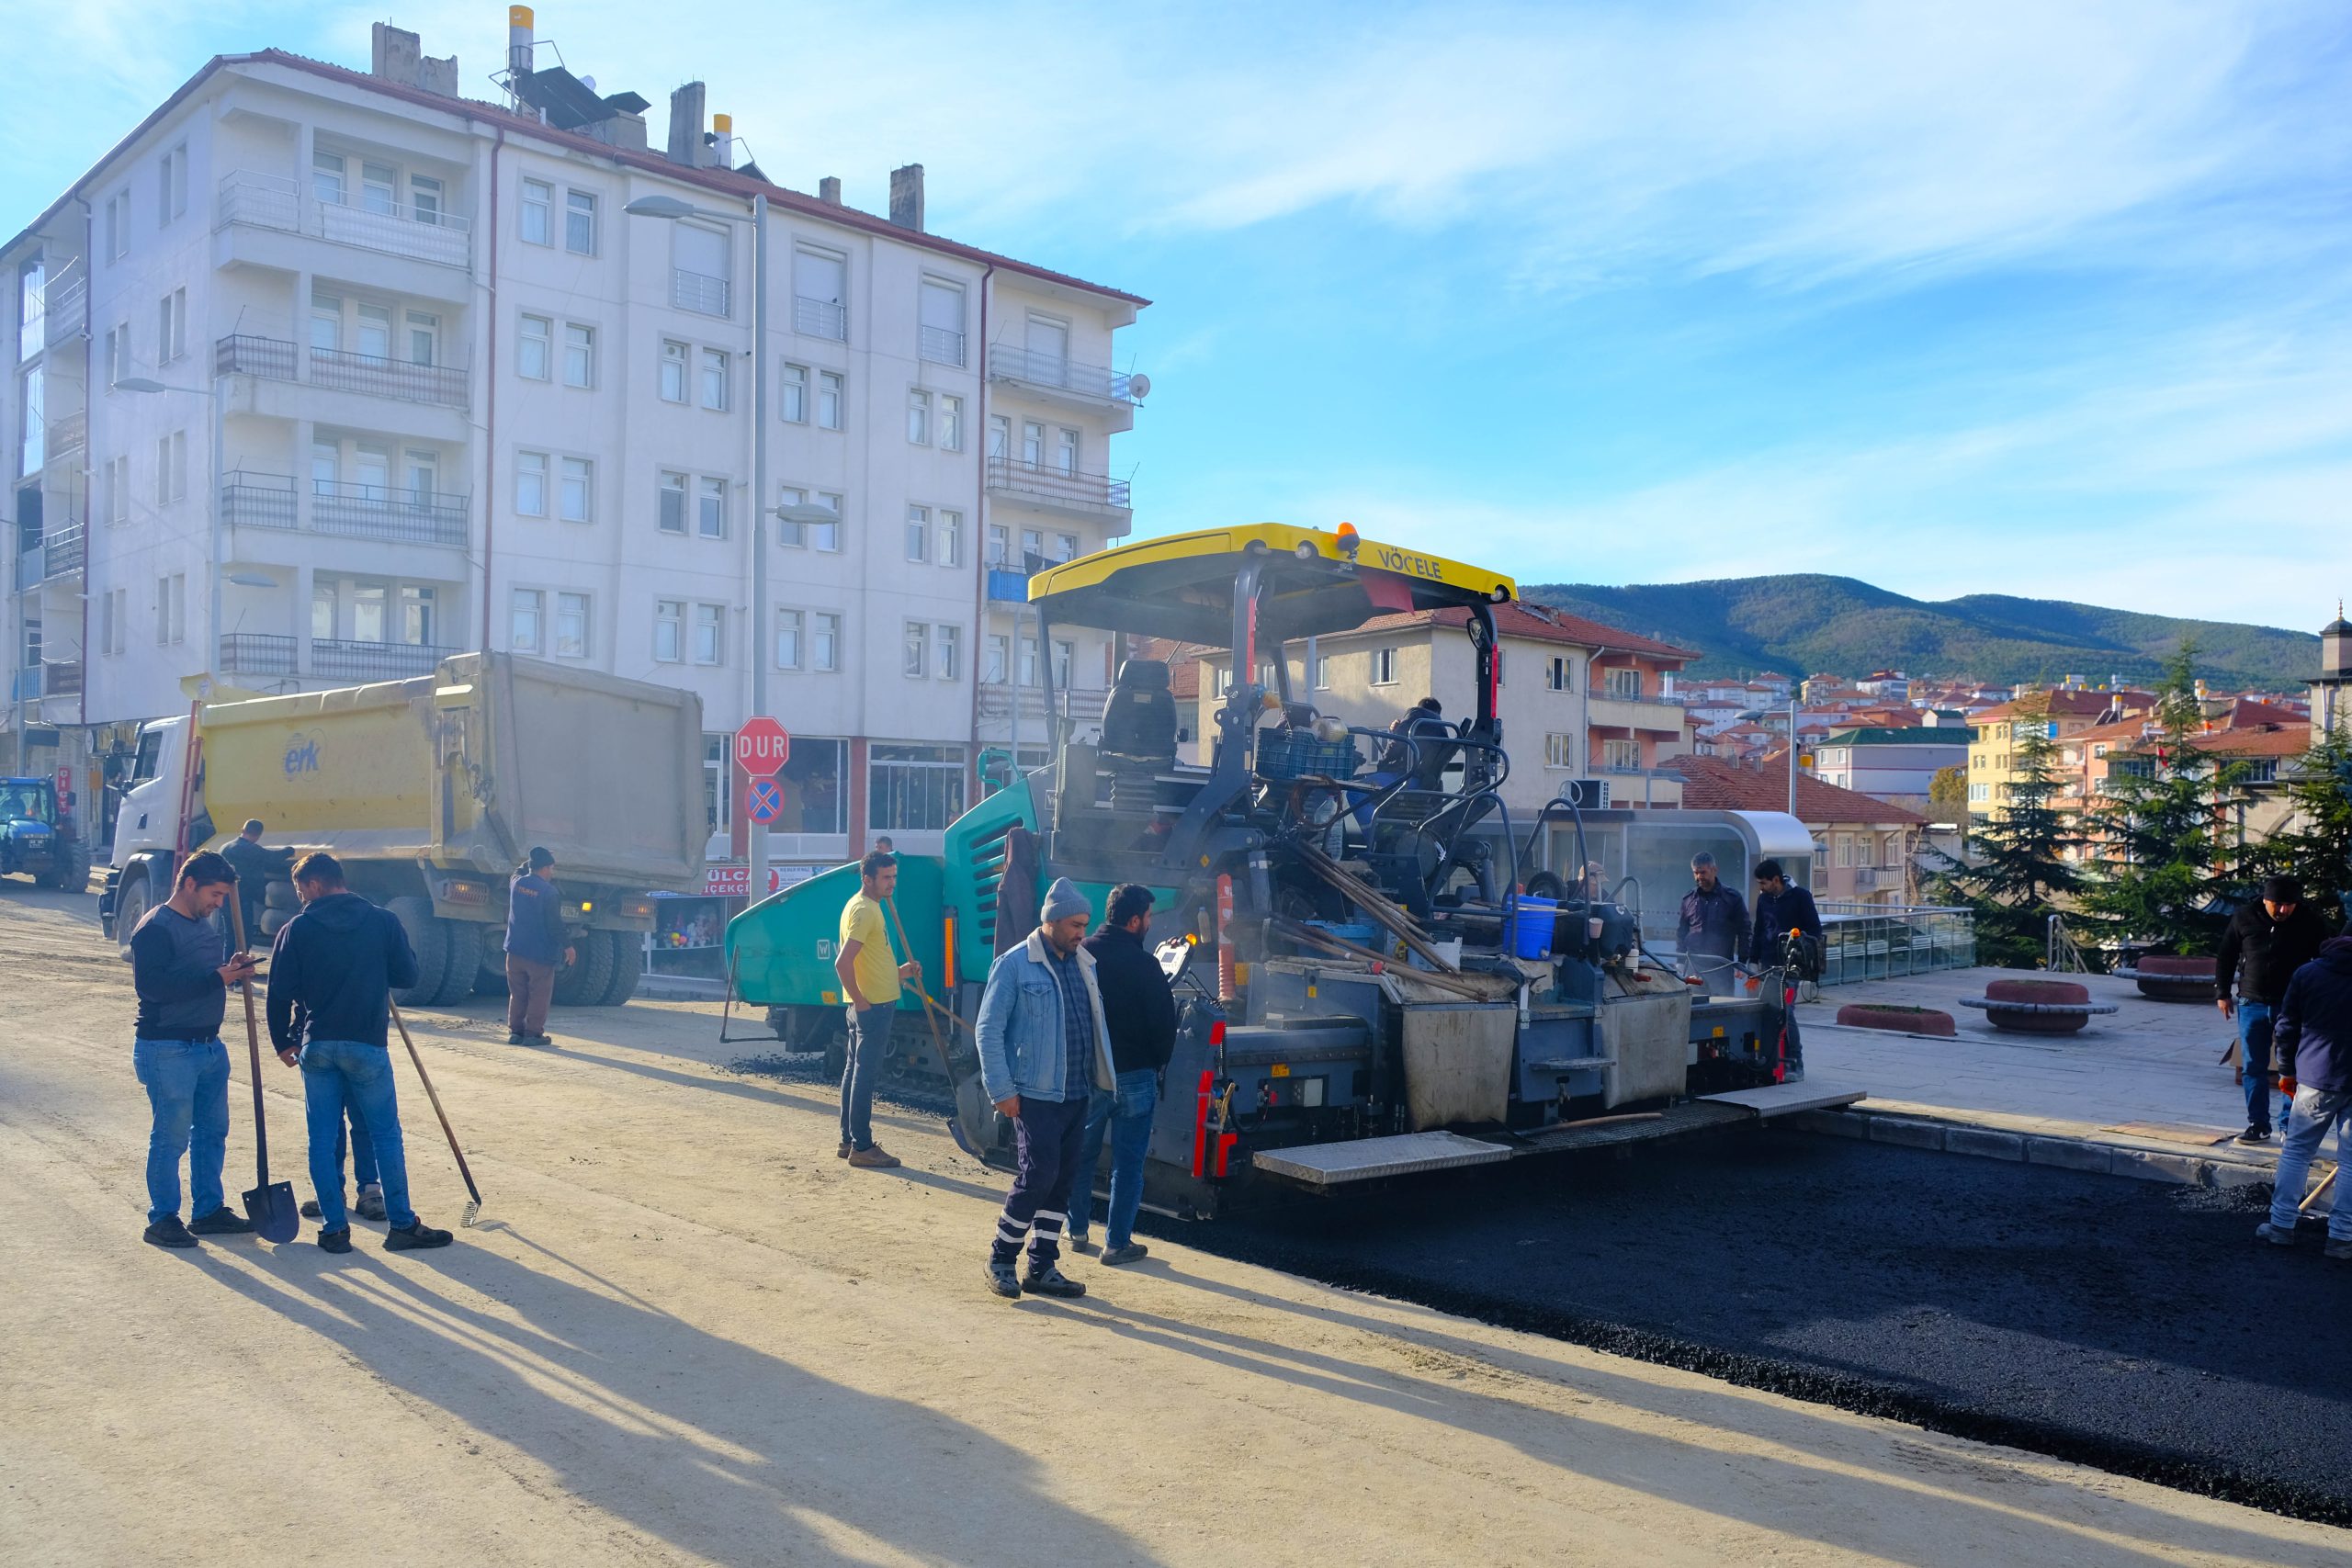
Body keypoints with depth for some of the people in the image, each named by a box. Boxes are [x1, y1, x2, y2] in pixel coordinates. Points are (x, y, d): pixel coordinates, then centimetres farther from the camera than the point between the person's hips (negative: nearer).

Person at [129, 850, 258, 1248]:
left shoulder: (205, 924, 13)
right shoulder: (155, 928, -14)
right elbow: (151, 986, -25)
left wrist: (233, 969, 3)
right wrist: (216, 978, -25)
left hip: (209, 1045, 9)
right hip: (167, 1048, -9)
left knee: (213, 1131, 14)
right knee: (171, 1136, -1)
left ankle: (209, 1209, 24)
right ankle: (162, 1218, 10)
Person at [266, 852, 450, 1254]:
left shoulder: (296, 929, -1)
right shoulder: (383, 922, -3)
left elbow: (280, 993, 0)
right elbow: (407, 975, 2)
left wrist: (283, 1042, 13)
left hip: (315, 1046, 1)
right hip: (367, 1044, -1)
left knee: (323, 1139, 9)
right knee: (386, 1135, 6)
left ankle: (334, 1228, 11)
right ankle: (402, 1225, 7)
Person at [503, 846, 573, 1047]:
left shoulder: (516, 883, 2)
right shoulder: (549, 892, -16)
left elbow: (519, 871, 29)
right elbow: (555, 924, -16)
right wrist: (567, 946, -8)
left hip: (515, 950, 6)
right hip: (540, 954, -6)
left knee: (517, 994, 14)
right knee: (539, 996, 2)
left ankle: (515, 1031, 16)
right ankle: (533, 1033, 3)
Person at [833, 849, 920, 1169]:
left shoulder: (868, 906, 15)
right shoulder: (864, 910, -17)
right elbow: (843, 962, -26)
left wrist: (899, 972, 14)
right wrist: (861, 1000, -21)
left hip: (870, 1004, 11)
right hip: (873, 1006, -11)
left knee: (855, 1071, 14)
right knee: (865, 1074, -5)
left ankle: (849, 1141, 23)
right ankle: (862, 1147, -1)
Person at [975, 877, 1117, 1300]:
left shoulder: (1083, 963, 11)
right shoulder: (1014, 964, -8)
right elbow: (989, 1030, -9)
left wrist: (1100, 1078, 11)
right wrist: (1002, 1090, -13)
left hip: (1076, 1094, 7)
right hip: (1035, 1095, -7)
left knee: (1061, 1181, 9)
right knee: (1037, 1176, -8)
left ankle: (1043, 1268, 19)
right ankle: (1000, 1260, 9)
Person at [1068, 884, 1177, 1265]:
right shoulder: (1144, 965, -15)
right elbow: (1164, 1022, -10)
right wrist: (1157, 1065, 7)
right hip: (1134, 1076, -4)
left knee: (1081, 1154, 19)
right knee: (1128, 1162, 5)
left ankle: (1077, 1230, 27)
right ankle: (1117, 1242, 8)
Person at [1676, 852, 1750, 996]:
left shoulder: (1732, 899, 3)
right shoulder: (1688, 899, 10)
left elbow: (1744, 932, 5)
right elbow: (1680, 932, 16)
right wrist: (1680, 962, 9)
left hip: (1722, 967, -2)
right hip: (1692, 966, 2)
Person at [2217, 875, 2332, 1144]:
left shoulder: (2309, 922, -6)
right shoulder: (2244, 919, -3)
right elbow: (2225, 957, 9)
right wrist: (2222, 993, 8)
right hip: (2252, 1004, 2)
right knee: (2254, 1068, 5)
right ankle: (2258, 1125, 13)